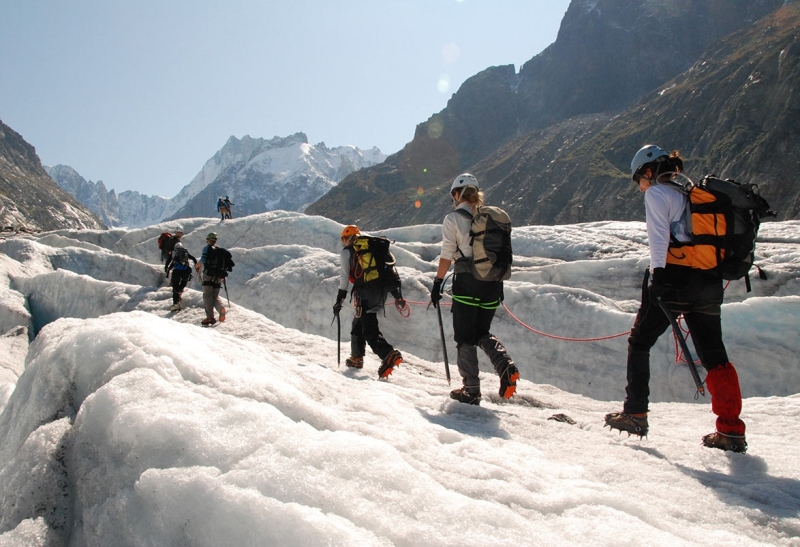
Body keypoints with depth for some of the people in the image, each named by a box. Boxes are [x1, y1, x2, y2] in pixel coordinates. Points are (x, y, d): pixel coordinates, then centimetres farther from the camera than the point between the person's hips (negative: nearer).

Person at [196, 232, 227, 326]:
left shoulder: (207, 248, 0)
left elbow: (203, 260, -13)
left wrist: (197, 265, 7)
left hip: (209, 275, -5)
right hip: (218, 276, 5)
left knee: (207, 296, -1)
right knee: (216, 296, 11)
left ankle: (210, 317, -9)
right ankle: (221, 309, -19)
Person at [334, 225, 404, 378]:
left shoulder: (347, 252, 7)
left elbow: (344, 277, -2)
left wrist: (339, 300, 1)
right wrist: (397, 295, 16)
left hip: (365, 293, -7)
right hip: (381, 292, 7)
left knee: (370, 329, -9)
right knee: (358, 323, 23)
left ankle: (389, 355, -29)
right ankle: (357, 357, 30)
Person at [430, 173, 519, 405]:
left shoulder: (453, 218, -5)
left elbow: (447, 255, -9)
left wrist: (437, 283, -1)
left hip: (466, 282, -5)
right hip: (491, 283, 5)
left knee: (465, 338, 7)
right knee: (483, 332, 19)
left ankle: (471, 390, 9)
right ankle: (505, 365, -6)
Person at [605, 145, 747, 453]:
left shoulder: (657, 193, 3)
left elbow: (658, 234, -12)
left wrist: (658, 271, -20)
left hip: (674, 276, -7)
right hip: (709, 282, 7)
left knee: (639, 342, 6)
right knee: (714, 354, 8)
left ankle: (635, 414, 5)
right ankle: (732, 431, 5)